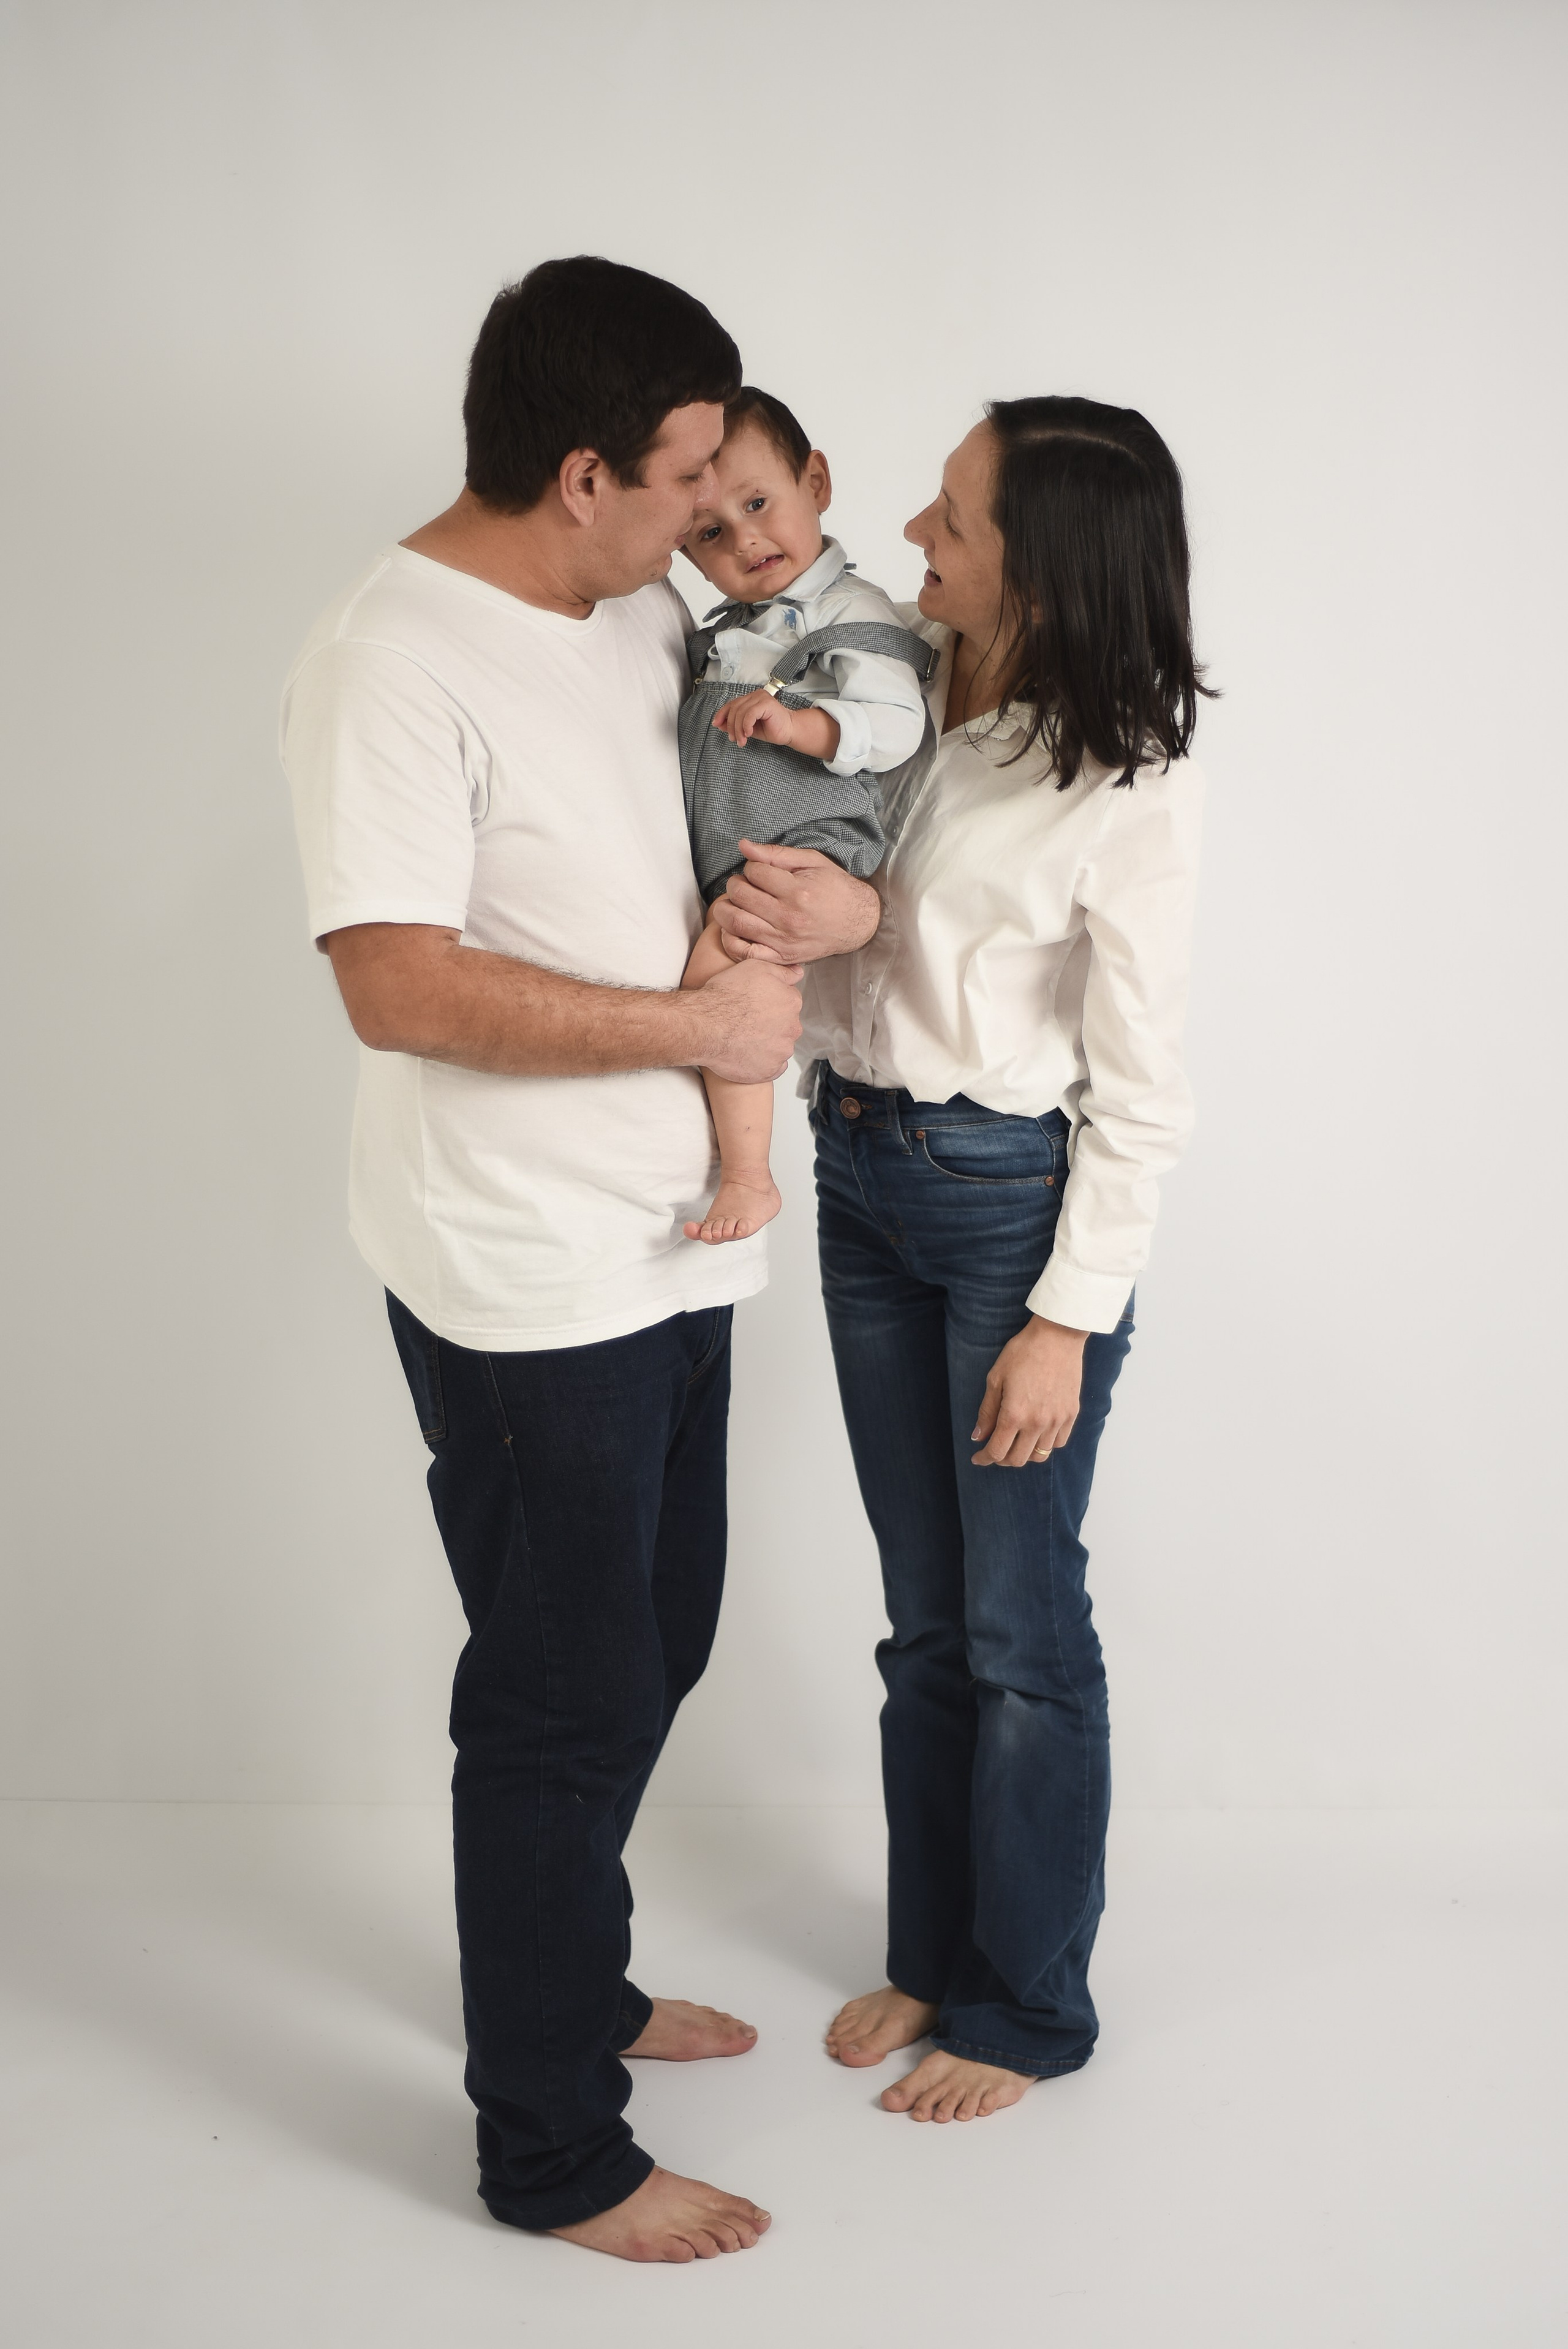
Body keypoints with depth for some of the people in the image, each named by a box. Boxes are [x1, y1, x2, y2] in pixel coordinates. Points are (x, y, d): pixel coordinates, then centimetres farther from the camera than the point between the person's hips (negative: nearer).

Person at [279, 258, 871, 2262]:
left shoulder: (648, 613, 8)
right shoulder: (393, 662, -18)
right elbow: (399, 987, -27)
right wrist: (699, 1021, -20)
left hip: (670, 1250, 9)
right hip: (524, 1288, -9)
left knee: (654, 1646, 21)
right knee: (566, 1702, 3)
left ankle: (575, 1985, 44)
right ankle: (550, 2154, 22)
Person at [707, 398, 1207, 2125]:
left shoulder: (1125, 788, -17)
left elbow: (1139, 1096, -13)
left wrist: (1065, 1322, -13)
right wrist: (783, 904, -21)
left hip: (1015, 1198, -6)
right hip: (861, 1176, 6)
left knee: (1020, 1629, 7)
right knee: (925, 1616, 18)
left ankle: (1029, 2006, 27)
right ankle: (930, 1951, 36)